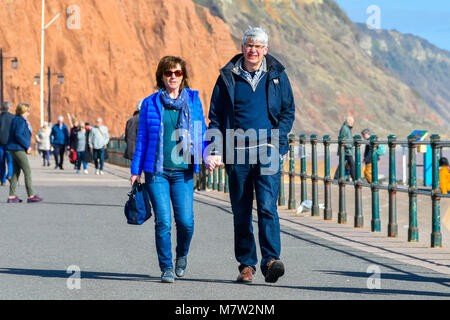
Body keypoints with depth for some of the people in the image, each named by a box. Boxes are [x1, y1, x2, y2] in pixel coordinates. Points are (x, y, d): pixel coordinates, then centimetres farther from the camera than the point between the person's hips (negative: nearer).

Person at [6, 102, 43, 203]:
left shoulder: (16, 120, 17)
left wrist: (26, 146, 13)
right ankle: (31, 195, -4)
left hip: (14, 149, 10)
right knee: (27, 171, -5)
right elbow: (18, 135, -23)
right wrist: (27, 146, -15)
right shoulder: (21, 121, -13)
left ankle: (12, 196, 9)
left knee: (16, 172, 10)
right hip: (18, 149, -10)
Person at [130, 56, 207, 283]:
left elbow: (201, 131, 12)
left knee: (185, 220, -6)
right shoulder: (150, 104, 8)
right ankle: (166, 268, 4)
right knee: (163, 221, -9)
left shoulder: (193, 100, 9)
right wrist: (136, 170, 7)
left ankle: (182, 255, 24)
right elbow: (142, 139, 11)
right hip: (156, 171, 0)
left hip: (183, 171, 0)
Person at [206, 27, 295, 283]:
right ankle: (247, 264, 12)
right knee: (241, 212, 5)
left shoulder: (277, 76, 8)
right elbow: (215, 117, 8)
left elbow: (289, 111, 10)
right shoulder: (228, 77, 7)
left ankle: (271, 260, -18)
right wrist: (215, 151, -2)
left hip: (267, 152, -1)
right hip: (237, 153, 1)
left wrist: (275, 138, -6)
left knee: (268, 207, -14)